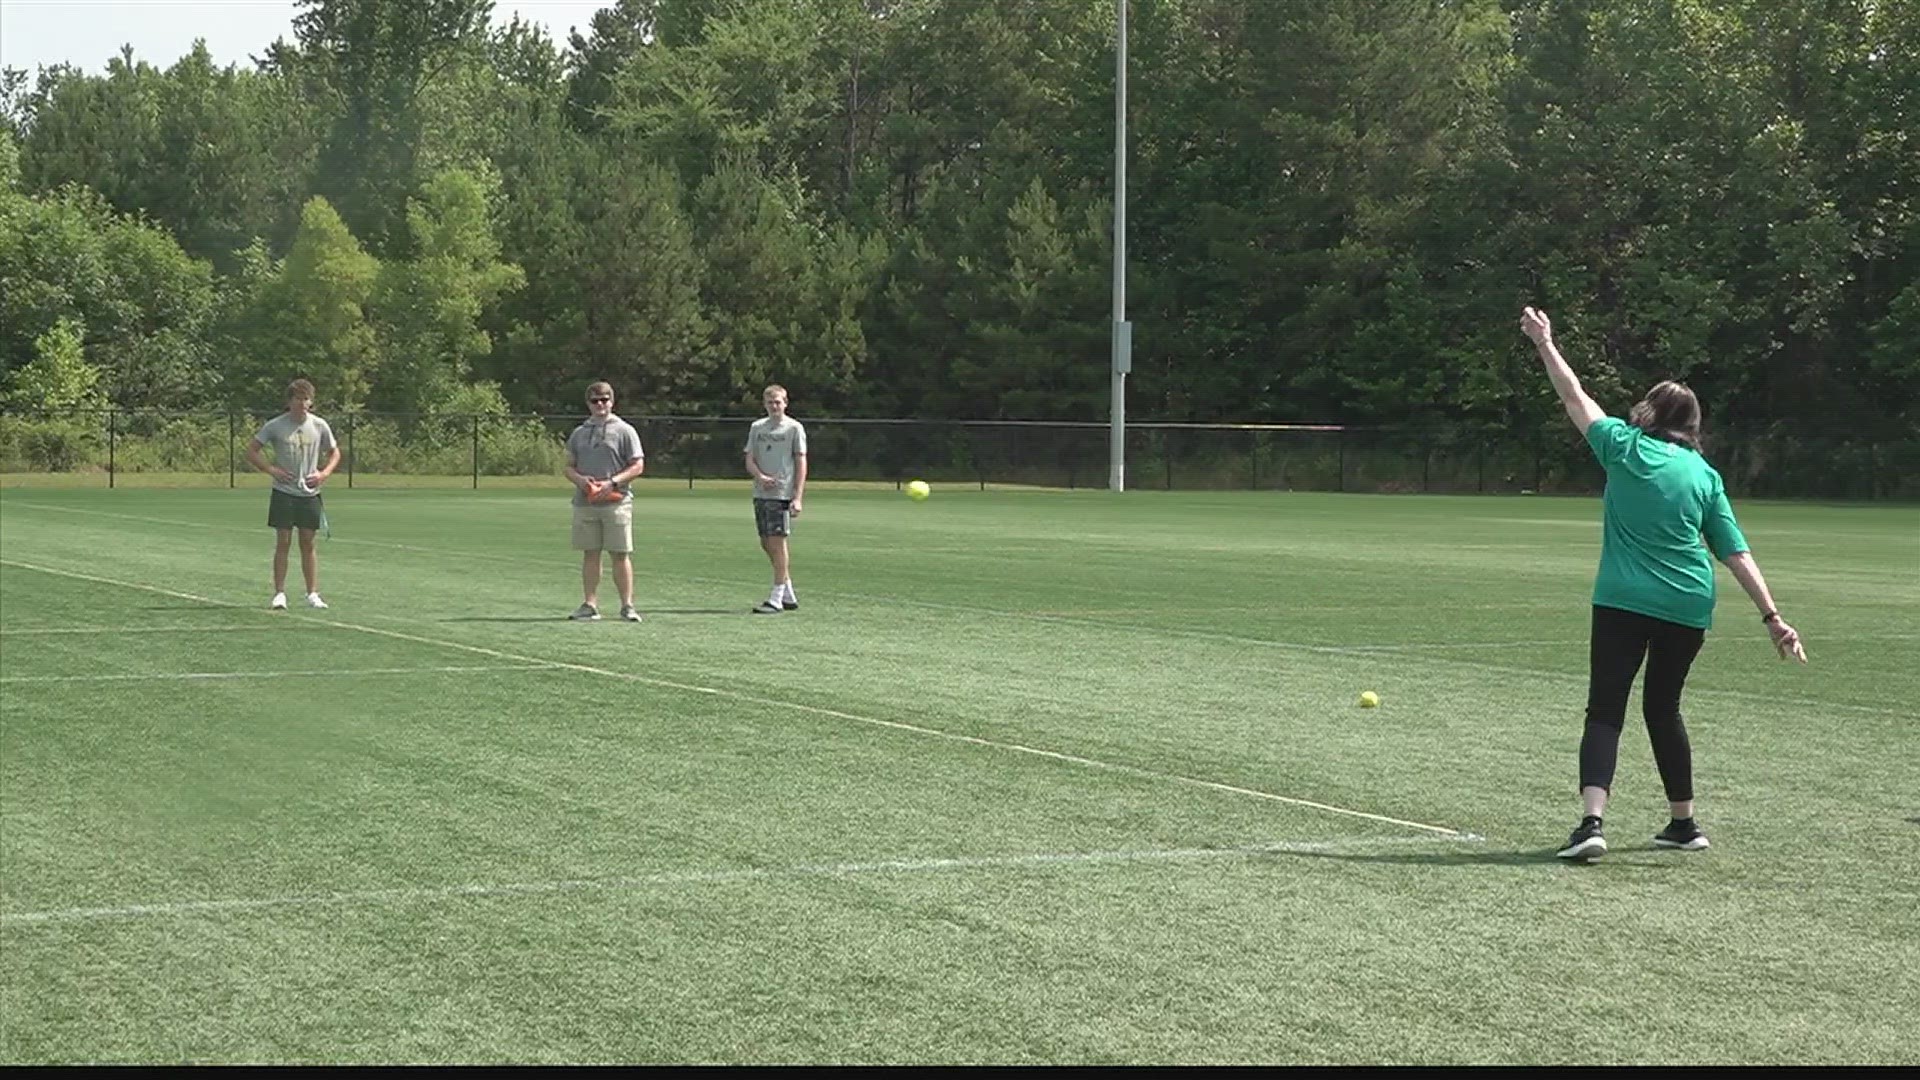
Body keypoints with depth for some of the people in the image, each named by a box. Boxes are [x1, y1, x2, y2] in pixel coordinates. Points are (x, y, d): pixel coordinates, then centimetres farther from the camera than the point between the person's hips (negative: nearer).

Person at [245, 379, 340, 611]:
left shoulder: (319, 426, 1)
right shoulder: (275, 426, -5)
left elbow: (334, 453, 14)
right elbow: (251, 451, 0)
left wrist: (324, 473, -4)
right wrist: (271, 470, -12)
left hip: (310, 493, 2)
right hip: (283, 493, -2)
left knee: (308, 543, 5)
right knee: (283, 542, -1)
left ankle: (313, 594, 10)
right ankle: (279, 594, 3)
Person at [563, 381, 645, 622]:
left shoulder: (624, 431, 1)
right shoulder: (579, 433, 14)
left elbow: (637, 466, -2)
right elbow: (569, 466, 16)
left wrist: (612, 482, -15)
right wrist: (580, 479, -7)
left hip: (616, 501, -4)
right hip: (584, 502, 4)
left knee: (621, 555, -3)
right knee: (590, 554, 6)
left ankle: (627, 605, 1)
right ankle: (590, 605, 9)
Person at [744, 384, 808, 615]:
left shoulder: (794, 428, -1)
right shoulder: (757, 428, 13)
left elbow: (801, 463, -3)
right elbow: (749, 460, 11)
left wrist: (798, 497, -11)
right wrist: (760, 477, -11)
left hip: (782, 494, -6)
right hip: (760, 493, 6)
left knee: (777, 542, -9)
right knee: (766, 544, 9)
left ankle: (776, 599, -7)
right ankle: (789, 595, 21)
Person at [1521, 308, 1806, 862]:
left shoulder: (1624, 448, 0)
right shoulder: (1705, 476, 6)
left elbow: (1575, 399, 11)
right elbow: (1736, 553, 4)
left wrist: (1545, 344, 23)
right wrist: (1772, 615, 6)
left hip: (1622, 602, -3)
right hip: (1687, 608, 3)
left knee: (1605, 710, -4)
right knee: (1663, 708, 20)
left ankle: (1592, 821, -22)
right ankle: (1684, 823, 27)